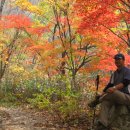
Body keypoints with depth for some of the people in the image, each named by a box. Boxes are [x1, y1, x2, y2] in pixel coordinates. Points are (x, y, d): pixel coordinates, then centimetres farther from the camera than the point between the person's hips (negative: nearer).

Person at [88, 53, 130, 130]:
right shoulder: (114, 74, 18)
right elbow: (110, 85, 15)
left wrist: (114, 88, -39)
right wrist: (102, 94, 1)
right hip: (116, 97, 6)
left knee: (113, 92, -36)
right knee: (105, 102, -25)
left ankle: (97, 101, -12)